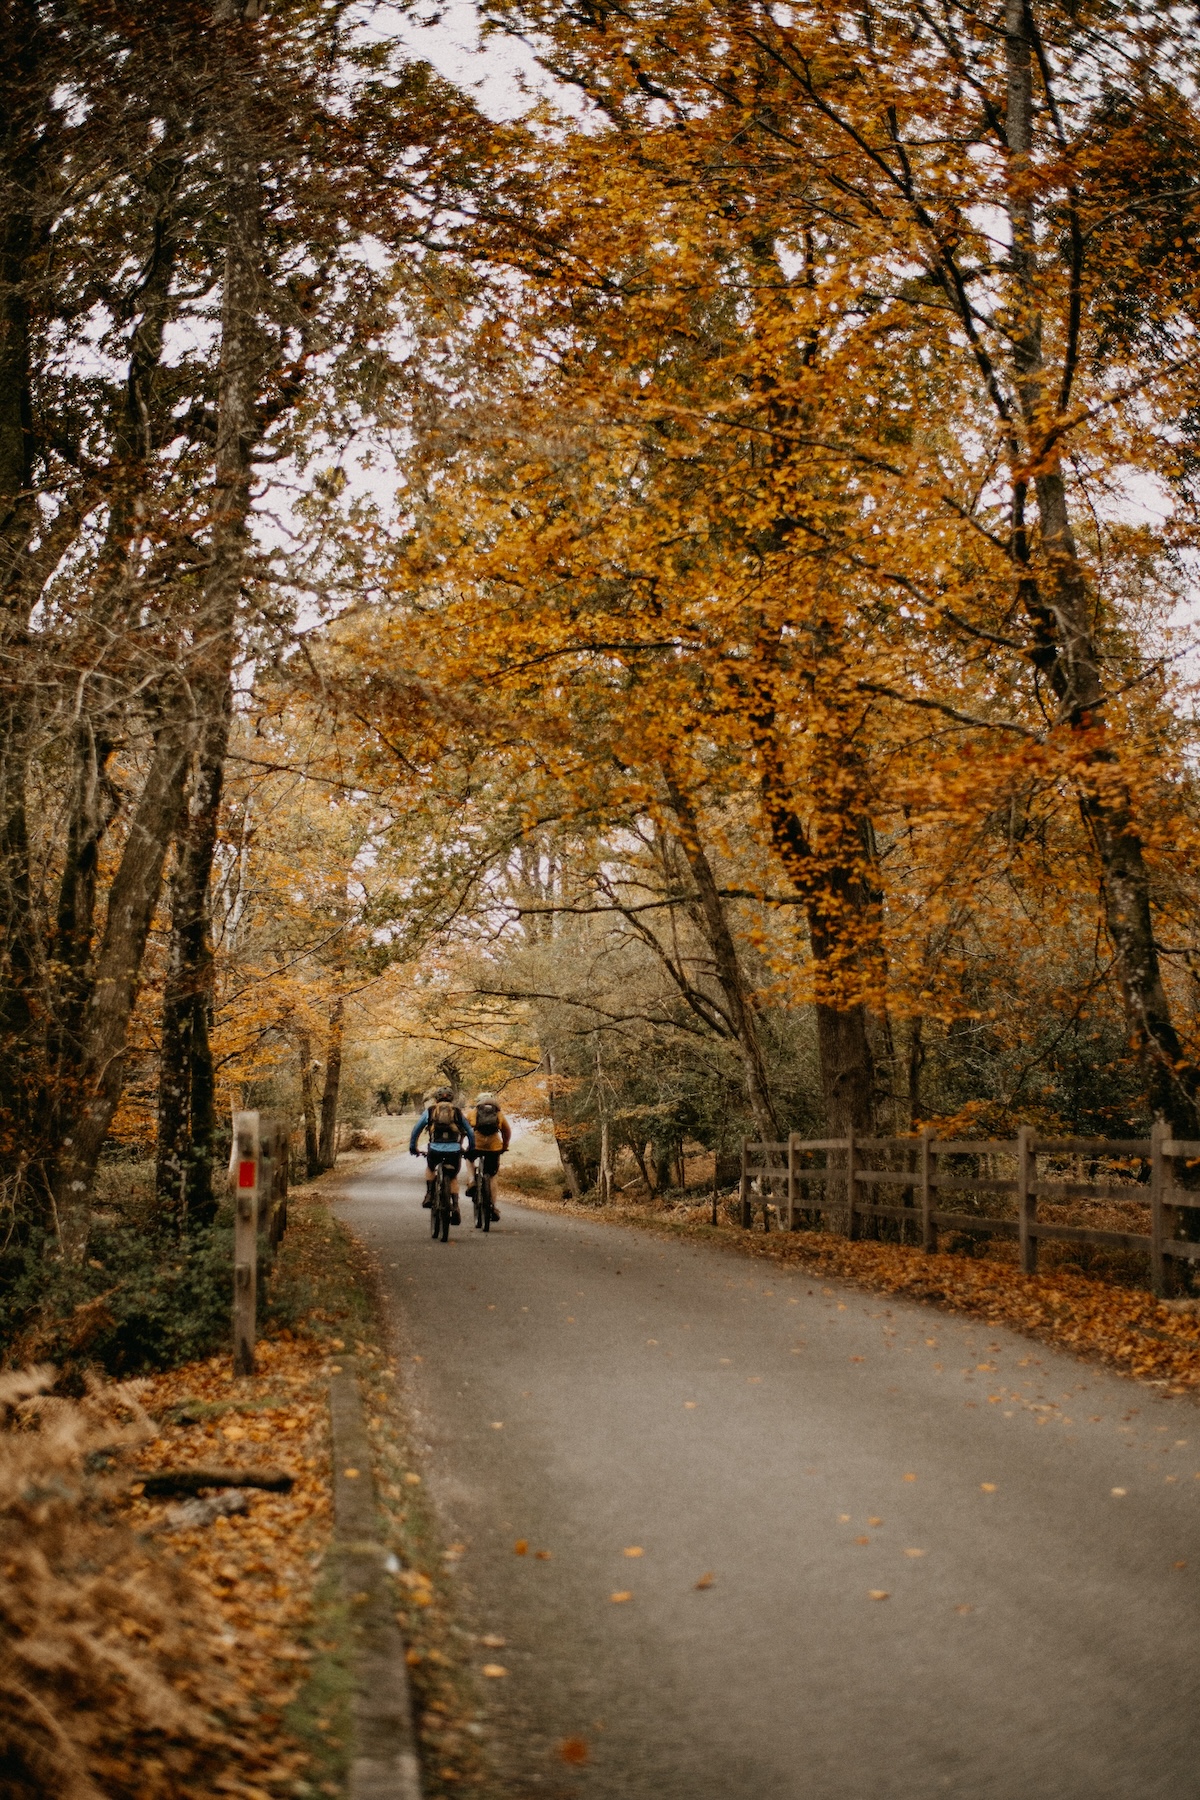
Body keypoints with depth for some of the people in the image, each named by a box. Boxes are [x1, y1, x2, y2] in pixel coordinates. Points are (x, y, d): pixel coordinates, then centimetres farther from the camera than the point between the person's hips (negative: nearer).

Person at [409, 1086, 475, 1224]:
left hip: (435, 1148, 0)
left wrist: (412, 1147, 27)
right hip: (454, 1149, 1)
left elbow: (416, 1129, 16)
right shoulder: (457, 1112, 19)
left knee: (430, 1168, 32)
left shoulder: (430, 1110, 16)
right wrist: (471, 1150, 30)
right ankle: (455, 1207, 4)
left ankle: (429, 1195, 16)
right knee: (453, 1178, 21)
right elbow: (470, 1133, 20)